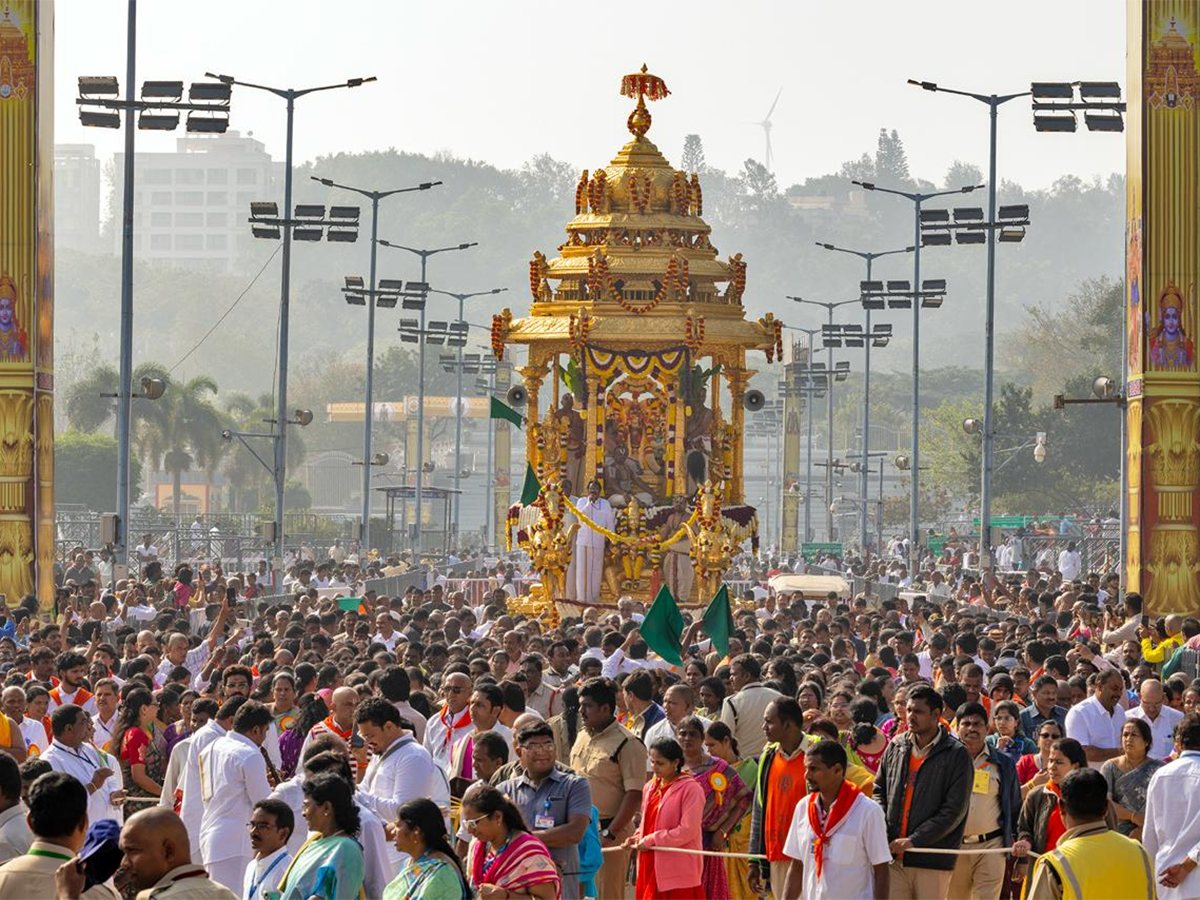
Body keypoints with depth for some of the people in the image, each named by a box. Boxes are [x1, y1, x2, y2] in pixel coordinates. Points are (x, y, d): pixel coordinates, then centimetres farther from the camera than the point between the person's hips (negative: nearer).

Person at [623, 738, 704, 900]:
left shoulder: (691, 789, -11)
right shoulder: (650, 788, 12)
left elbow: (687, 830, -17)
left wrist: (650, 841, -15)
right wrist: (636, 838, 3)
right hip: (652, 867, 7)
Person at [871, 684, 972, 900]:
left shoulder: (956, 755, -4)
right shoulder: (896, 747, 10)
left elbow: (954, 811, -10)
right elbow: (879, 791, 18)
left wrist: (914, 841, -15)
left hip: (933, 860, -4)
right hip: (894, 857, 4)